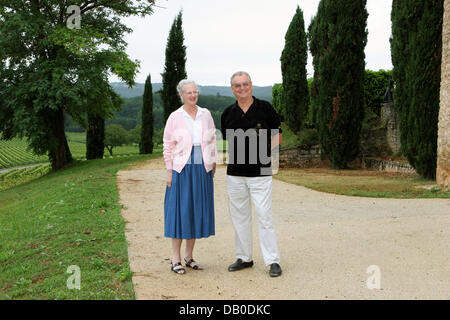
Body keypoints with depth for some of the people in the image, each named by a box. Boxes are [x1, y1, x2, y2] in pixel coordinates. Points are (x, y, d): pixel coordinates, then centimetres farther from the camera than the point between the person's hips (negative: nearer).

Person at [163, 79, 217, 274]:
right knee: (180, 211, -2)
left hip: (202, 170, 4)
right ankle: (175, 259, 6)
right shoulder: (175, 117, -2)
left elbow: (212, 140, 15)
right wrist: (169, 171, -5)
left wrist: (213, 163, 9)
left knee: (197, 211, 7)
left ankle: (189, 256, 19)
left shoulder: (205, 114, 8)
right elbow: (167, 146, 0)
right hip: (181, 170, -4)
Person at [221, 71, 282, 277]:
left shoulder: (265, 108, 0)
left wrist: (263, 152, -10)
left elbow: (277, 136, 4)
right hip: (235, 173, 4)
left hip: (260, 172, -4)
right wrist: (233, 156, 2)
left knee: (264, 216, -7)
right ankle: (244, 258, 22)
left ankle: (273, 261, 1)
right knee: (239, 216, 10)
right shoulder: (228, 113, 10)